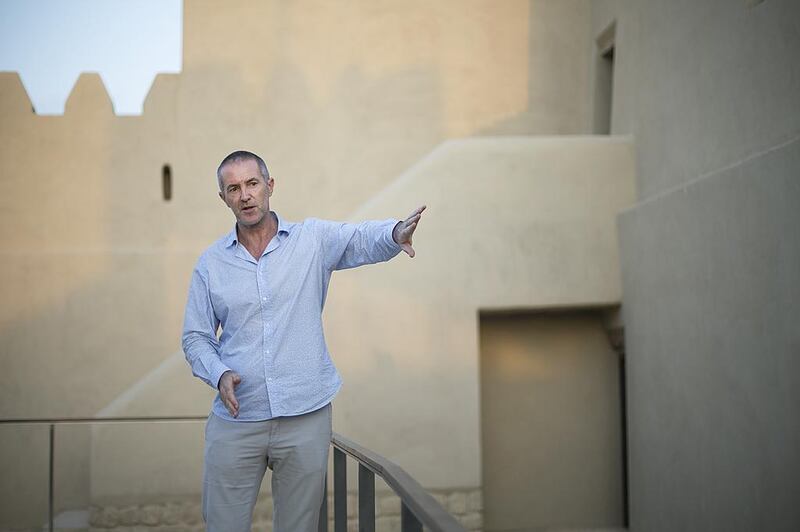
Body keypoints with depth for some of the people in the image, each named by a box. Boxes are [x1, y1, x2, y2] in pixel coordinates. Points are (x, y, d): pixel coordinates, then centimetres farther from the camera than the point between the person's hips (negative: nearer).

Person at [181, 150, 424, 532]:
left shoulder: (313, 240, 1)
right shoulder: (210, 263, 5)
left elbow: (363, 239, -16)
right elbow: (195, 338, 8)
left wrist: (396, 232, -39)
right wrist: (219, 374, -11)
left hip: (306, 418, -1)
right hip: (235, 420, 1)